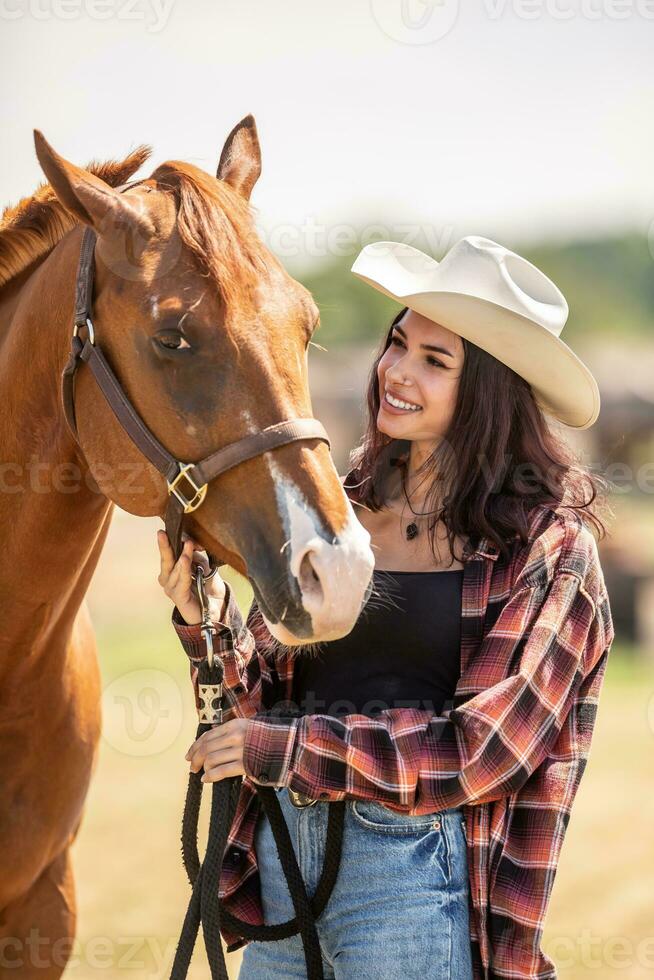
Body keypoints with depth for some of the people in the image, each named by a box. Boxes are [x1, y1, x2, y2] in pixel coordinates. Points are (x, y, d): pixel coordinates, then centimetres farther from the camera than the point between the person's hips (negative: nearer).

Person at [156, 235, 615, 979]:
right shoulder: (343, 504, 5)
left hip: (416, 869, -5)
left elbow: (484, 751, -13)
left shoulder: (549, 547, -8)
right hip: (283, 850, 5)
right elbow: (267, 693, 8)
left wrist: (290, 749, -17)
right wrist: (209, 621, -11)